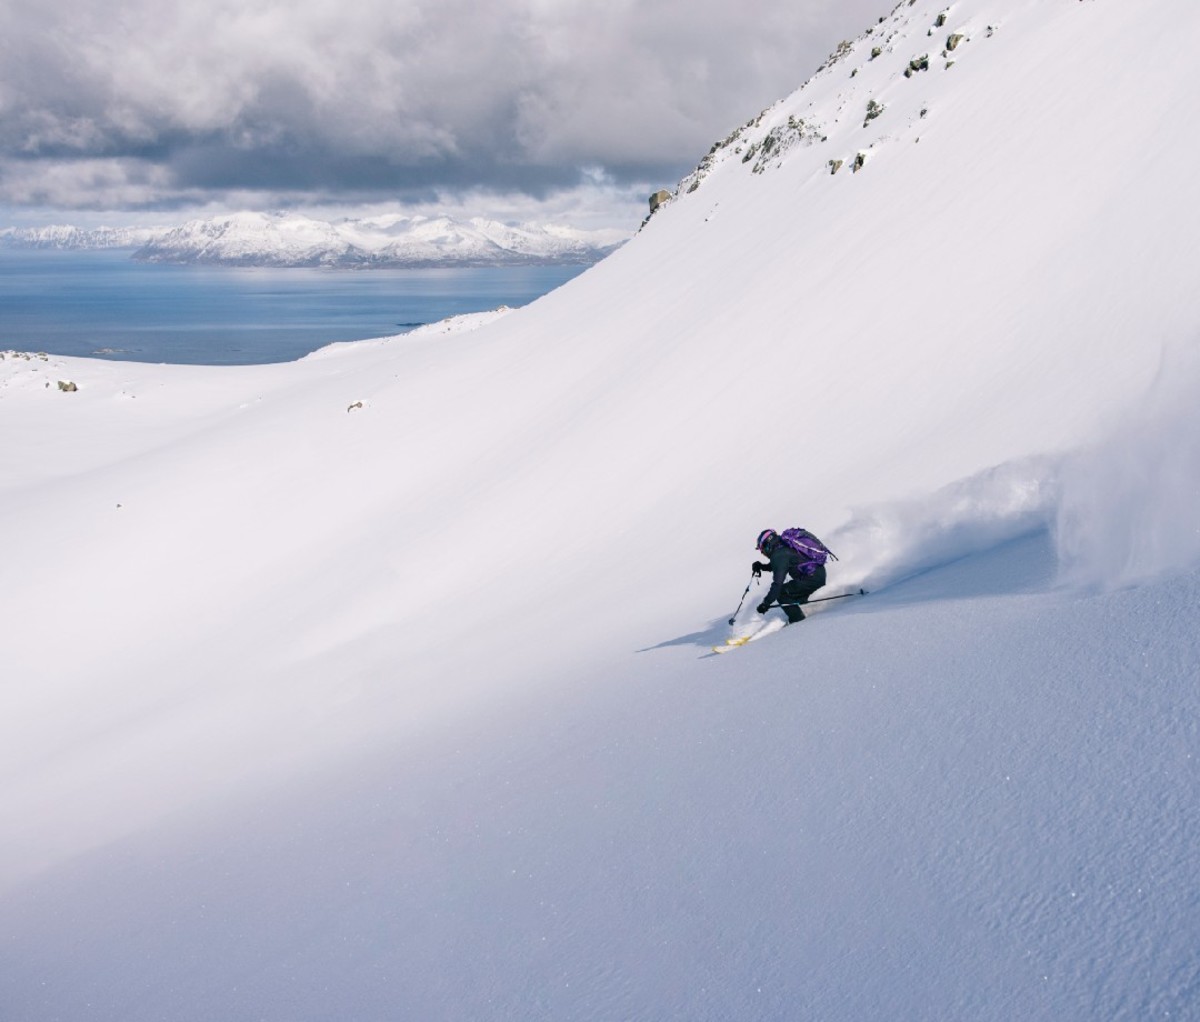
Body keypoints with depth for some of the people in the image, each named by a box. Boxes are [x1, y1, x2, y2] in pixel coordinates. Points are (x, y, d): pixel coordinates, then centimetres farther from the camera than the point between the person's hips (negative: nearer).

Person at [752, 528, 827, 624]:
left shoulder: (779, 555, -14)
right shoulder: (786, 546, 14)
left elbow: (778, 583, -20)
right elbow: (778, 566, 33)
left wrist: (766, 603, -19)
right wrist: (762, 566, 19)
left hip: (812, 578, -10)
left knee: (781, 593, -4)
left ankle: (798, 620, -3)